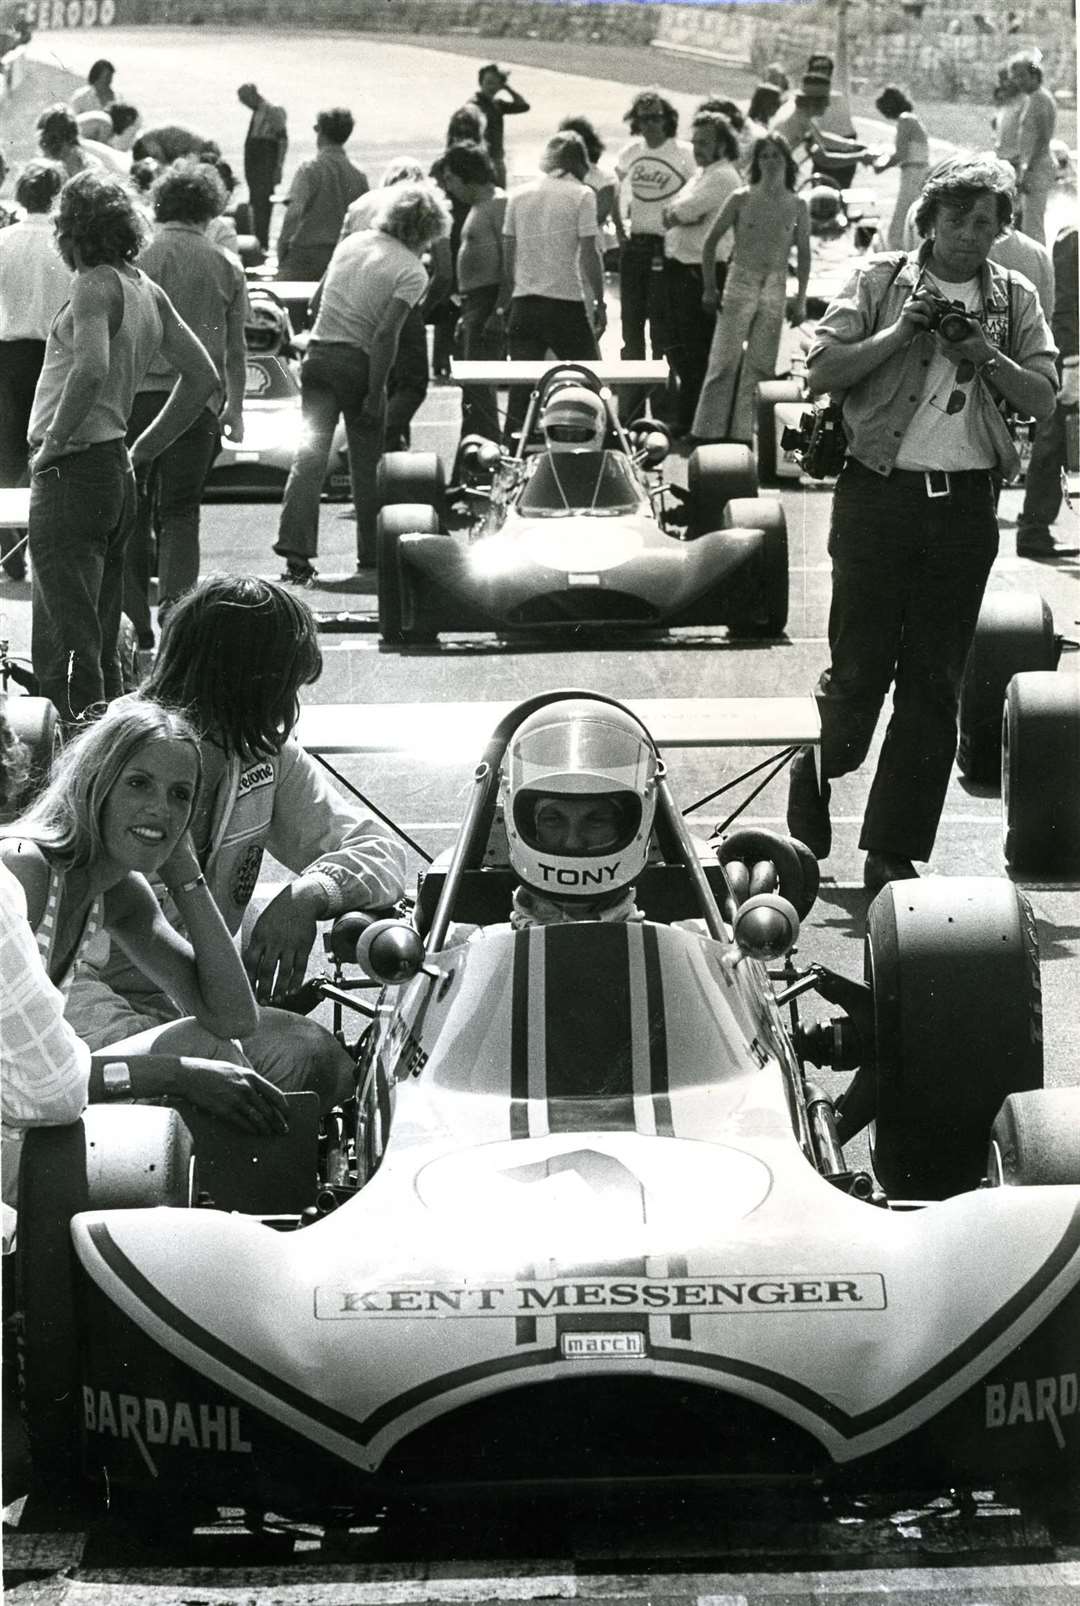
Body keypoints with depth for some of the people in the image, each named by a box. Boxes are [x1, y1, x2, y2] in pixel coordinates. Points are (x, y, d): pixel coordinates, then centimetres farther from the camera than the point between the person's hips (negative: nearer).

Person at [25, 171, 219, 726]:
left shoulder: (95, 285, -12)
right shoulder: (147, 291, 13)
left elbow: (92, 368, -28)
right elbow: (203, 376, 18)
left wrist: (54, 440, -16)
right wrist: (141, 451, 19)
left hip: (71, 474, -9)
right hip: (117, 480, 9)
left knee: (66, 653, -10)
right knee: (99, 648, 16)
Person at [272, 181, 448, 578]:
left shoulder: (351, 243, 10)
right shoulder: (412, 272, -8)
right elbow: (385, 334, -16)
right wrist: (375, 394, -13)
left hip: (319, 352, 4)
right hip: (359, 363, -4)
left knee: (309, 452, -3)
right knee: (368, 463, 11)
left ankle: (296, 551, -16)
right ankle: (372, 555, 19)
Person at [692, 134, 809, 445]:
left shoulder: (797, 206, 4)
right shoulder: (742, 200, -2)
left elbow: (804, 254, 12)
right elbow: (710, 242, 4)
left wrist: (800, 299, 8)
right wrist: (709, 288, 1)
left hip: (775, 287, 2)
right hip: (741, 282, -2)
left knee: (761, 364, 3)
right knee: (725, 361, -6)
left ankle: (744, 431, 10)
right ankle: (709, 430, -2)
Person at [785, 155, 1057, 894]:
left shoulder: (1015, 299, 11)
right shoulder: (881, 281, 4)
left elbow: (1043, 400, 6)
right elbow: (821, 373, -1)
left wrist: (986, 356, -10)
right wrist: (898, 334, -12)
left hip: (965, 503, 2)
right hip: (879, 493, -2)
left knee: (934, 685, 2)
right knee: (859, 666, -3)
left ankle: (893, 854, 6)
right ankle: (814, 782, 23)